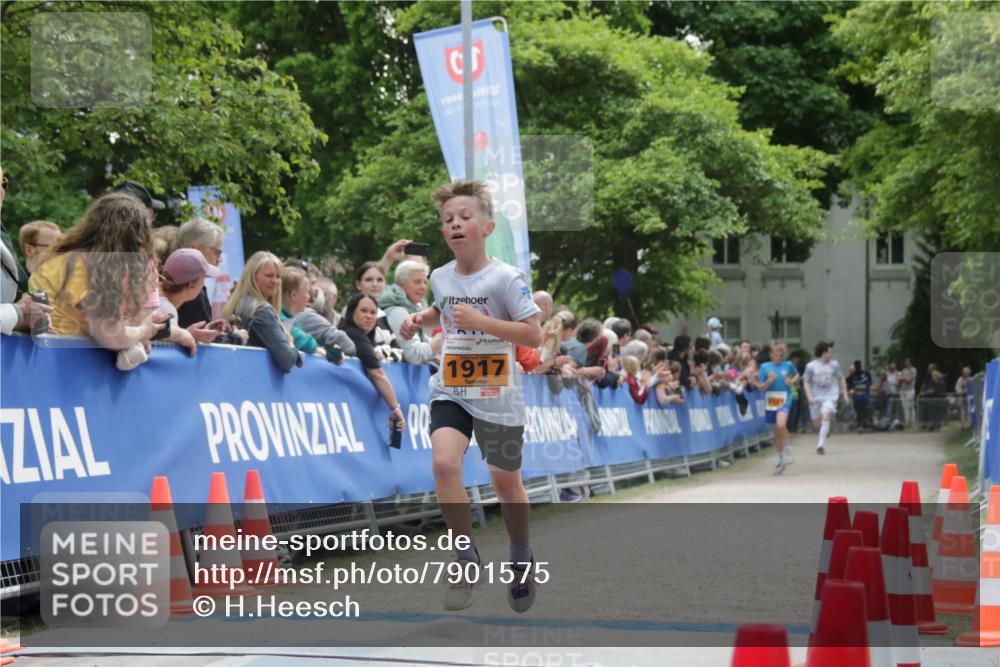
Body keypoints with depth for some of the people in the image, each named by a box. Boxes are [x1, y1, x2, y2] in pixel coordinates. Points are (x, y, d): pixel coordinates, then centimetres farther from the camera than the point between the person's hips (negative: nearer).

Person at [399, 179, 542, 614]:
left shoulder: (506, 278, -14)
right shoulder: (441, 277, 4)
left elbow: (533, 335, -18)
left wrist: (479, 321, -26)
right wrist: (419, 319, 6)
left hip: (498, 398, -3)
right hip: (450, 391, 3)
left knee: (505, 482, 11)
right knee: (444, 463, -22)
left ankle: (521, 561, 35)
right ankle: (468, 560, -9)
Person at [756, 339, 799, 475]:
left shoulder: (788, 365, 1)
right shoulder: (765, 367, 1)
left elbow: (797, 375, 20)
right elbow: (760, 387, 2)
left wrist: (792, 381, -1)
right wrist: (769, 381, -16)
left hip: (784, 400, -2)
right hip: (770, 401, 2)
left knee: (781, 425, -28)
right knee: (777, 433, 12)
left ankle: (787, 447, -3)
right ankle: (781, 460, 25)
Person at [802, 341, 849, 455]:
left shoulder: (834, 364, -1)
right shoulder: (811, 366, -6)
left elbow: (841, 379, 13)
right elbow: (806, 382, 0)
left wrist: (845, 394, 9)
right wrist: (809, 397, -12)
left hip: (830, 397, -1)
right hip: (816, 398, 1)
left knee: (825, 417, -23)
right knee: (817, 424, 8)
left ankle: (821, 444, -21)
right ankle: (826, 431, 45)